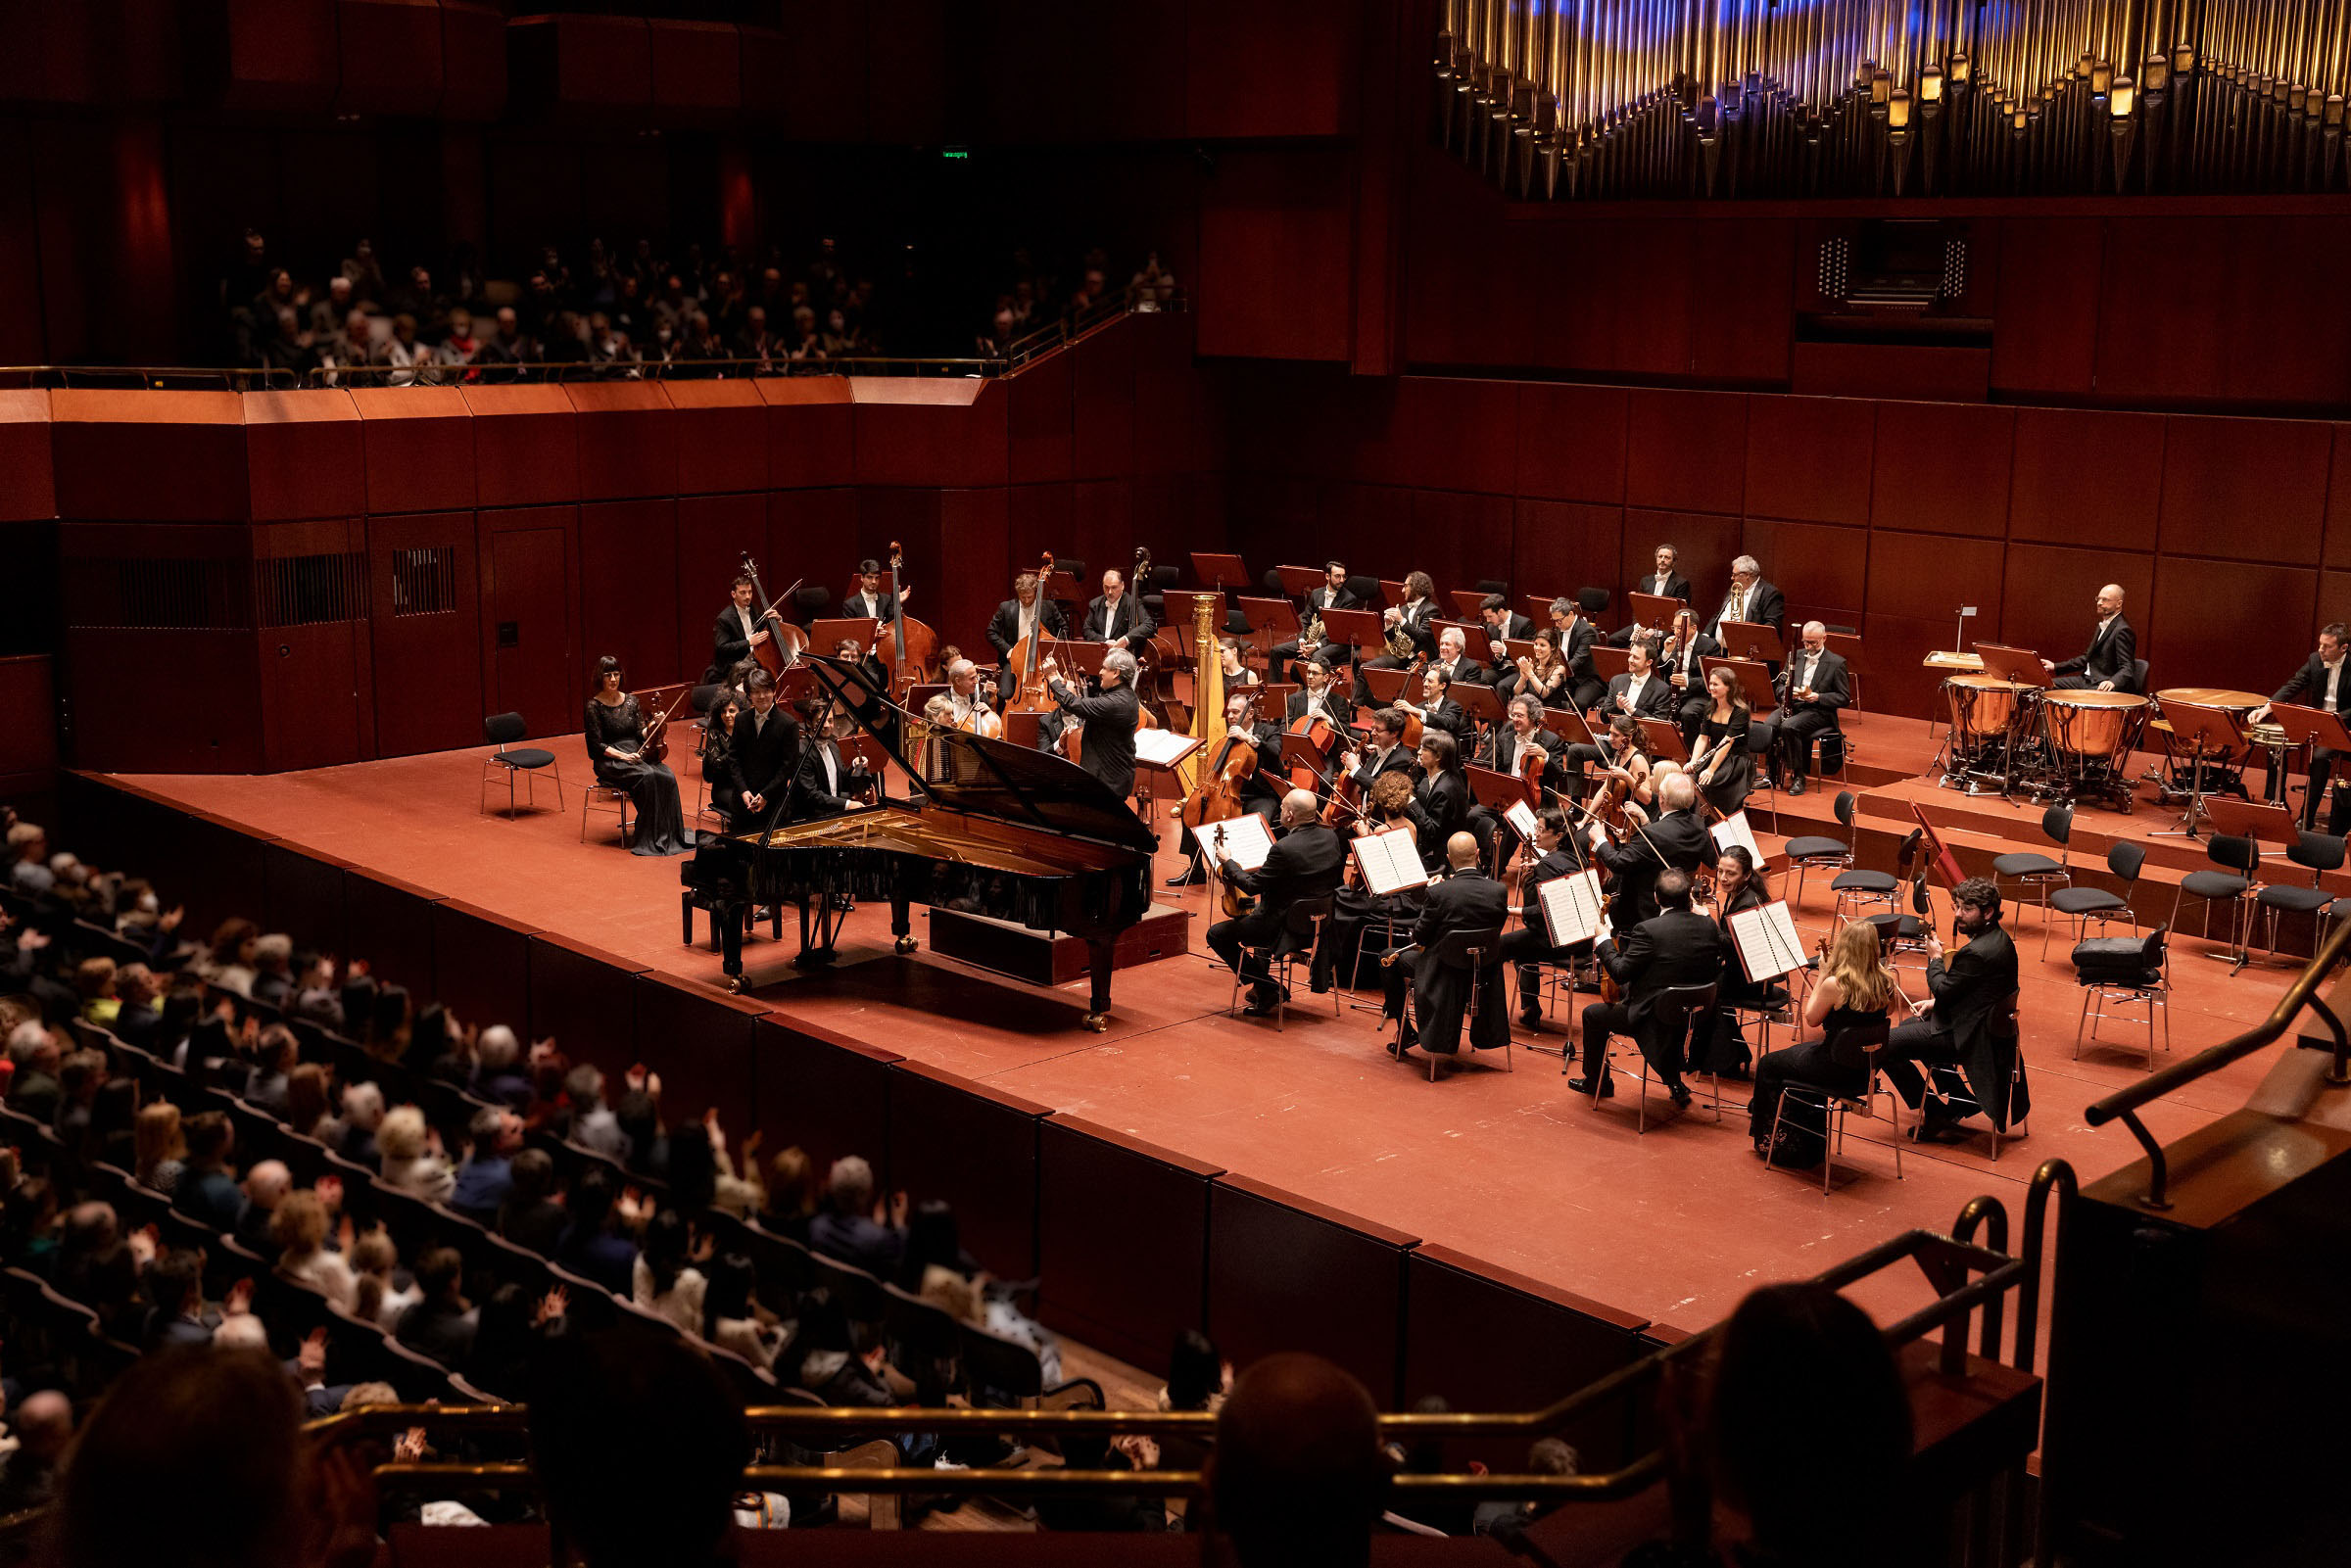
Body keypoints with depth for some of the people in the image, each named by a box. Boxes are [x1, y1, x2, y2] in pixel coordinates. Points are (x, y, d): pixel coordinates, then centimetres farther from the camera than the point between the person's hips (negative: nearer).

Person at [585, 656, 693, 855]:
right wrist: (623, 756, -20)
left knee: (667, 777, -25)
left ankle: (670, 836, -20)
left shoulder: (631, 701, 11)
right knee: (647, 777, -34)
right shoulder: (594, 706, -4)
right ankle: (649, 839, -28)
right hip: (609, 762, -5)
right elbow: (597, 745, -7)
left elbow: (641, 734, 10)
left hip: (636, 755, 5)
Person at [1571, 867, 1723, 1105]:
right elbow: (1715, 969, 10)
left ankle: (1596, 1082, 32)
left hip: (1654, 1018, -6)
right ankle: (1674, 1081, 37)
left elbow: (1620, 974, -17)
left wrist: (1604, 941, 0)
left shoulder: (1648, 930, -22)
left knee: (1592, 1014, 16)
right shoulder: (1709, 927, -6)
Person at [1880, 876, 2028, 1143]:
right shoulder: (1998, 938, 4)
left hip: (1970, 1035, -11)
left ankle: (1936, 1115, 1)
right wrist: (1936, 1001, 9)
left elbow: (1944, 990, -19)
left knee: (1886, 1046, -10)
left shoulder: (1977, 953, -29)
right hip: (1989, 1023, 11)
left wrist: (1935, 958, -4)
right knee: (1908, 1027, 31)